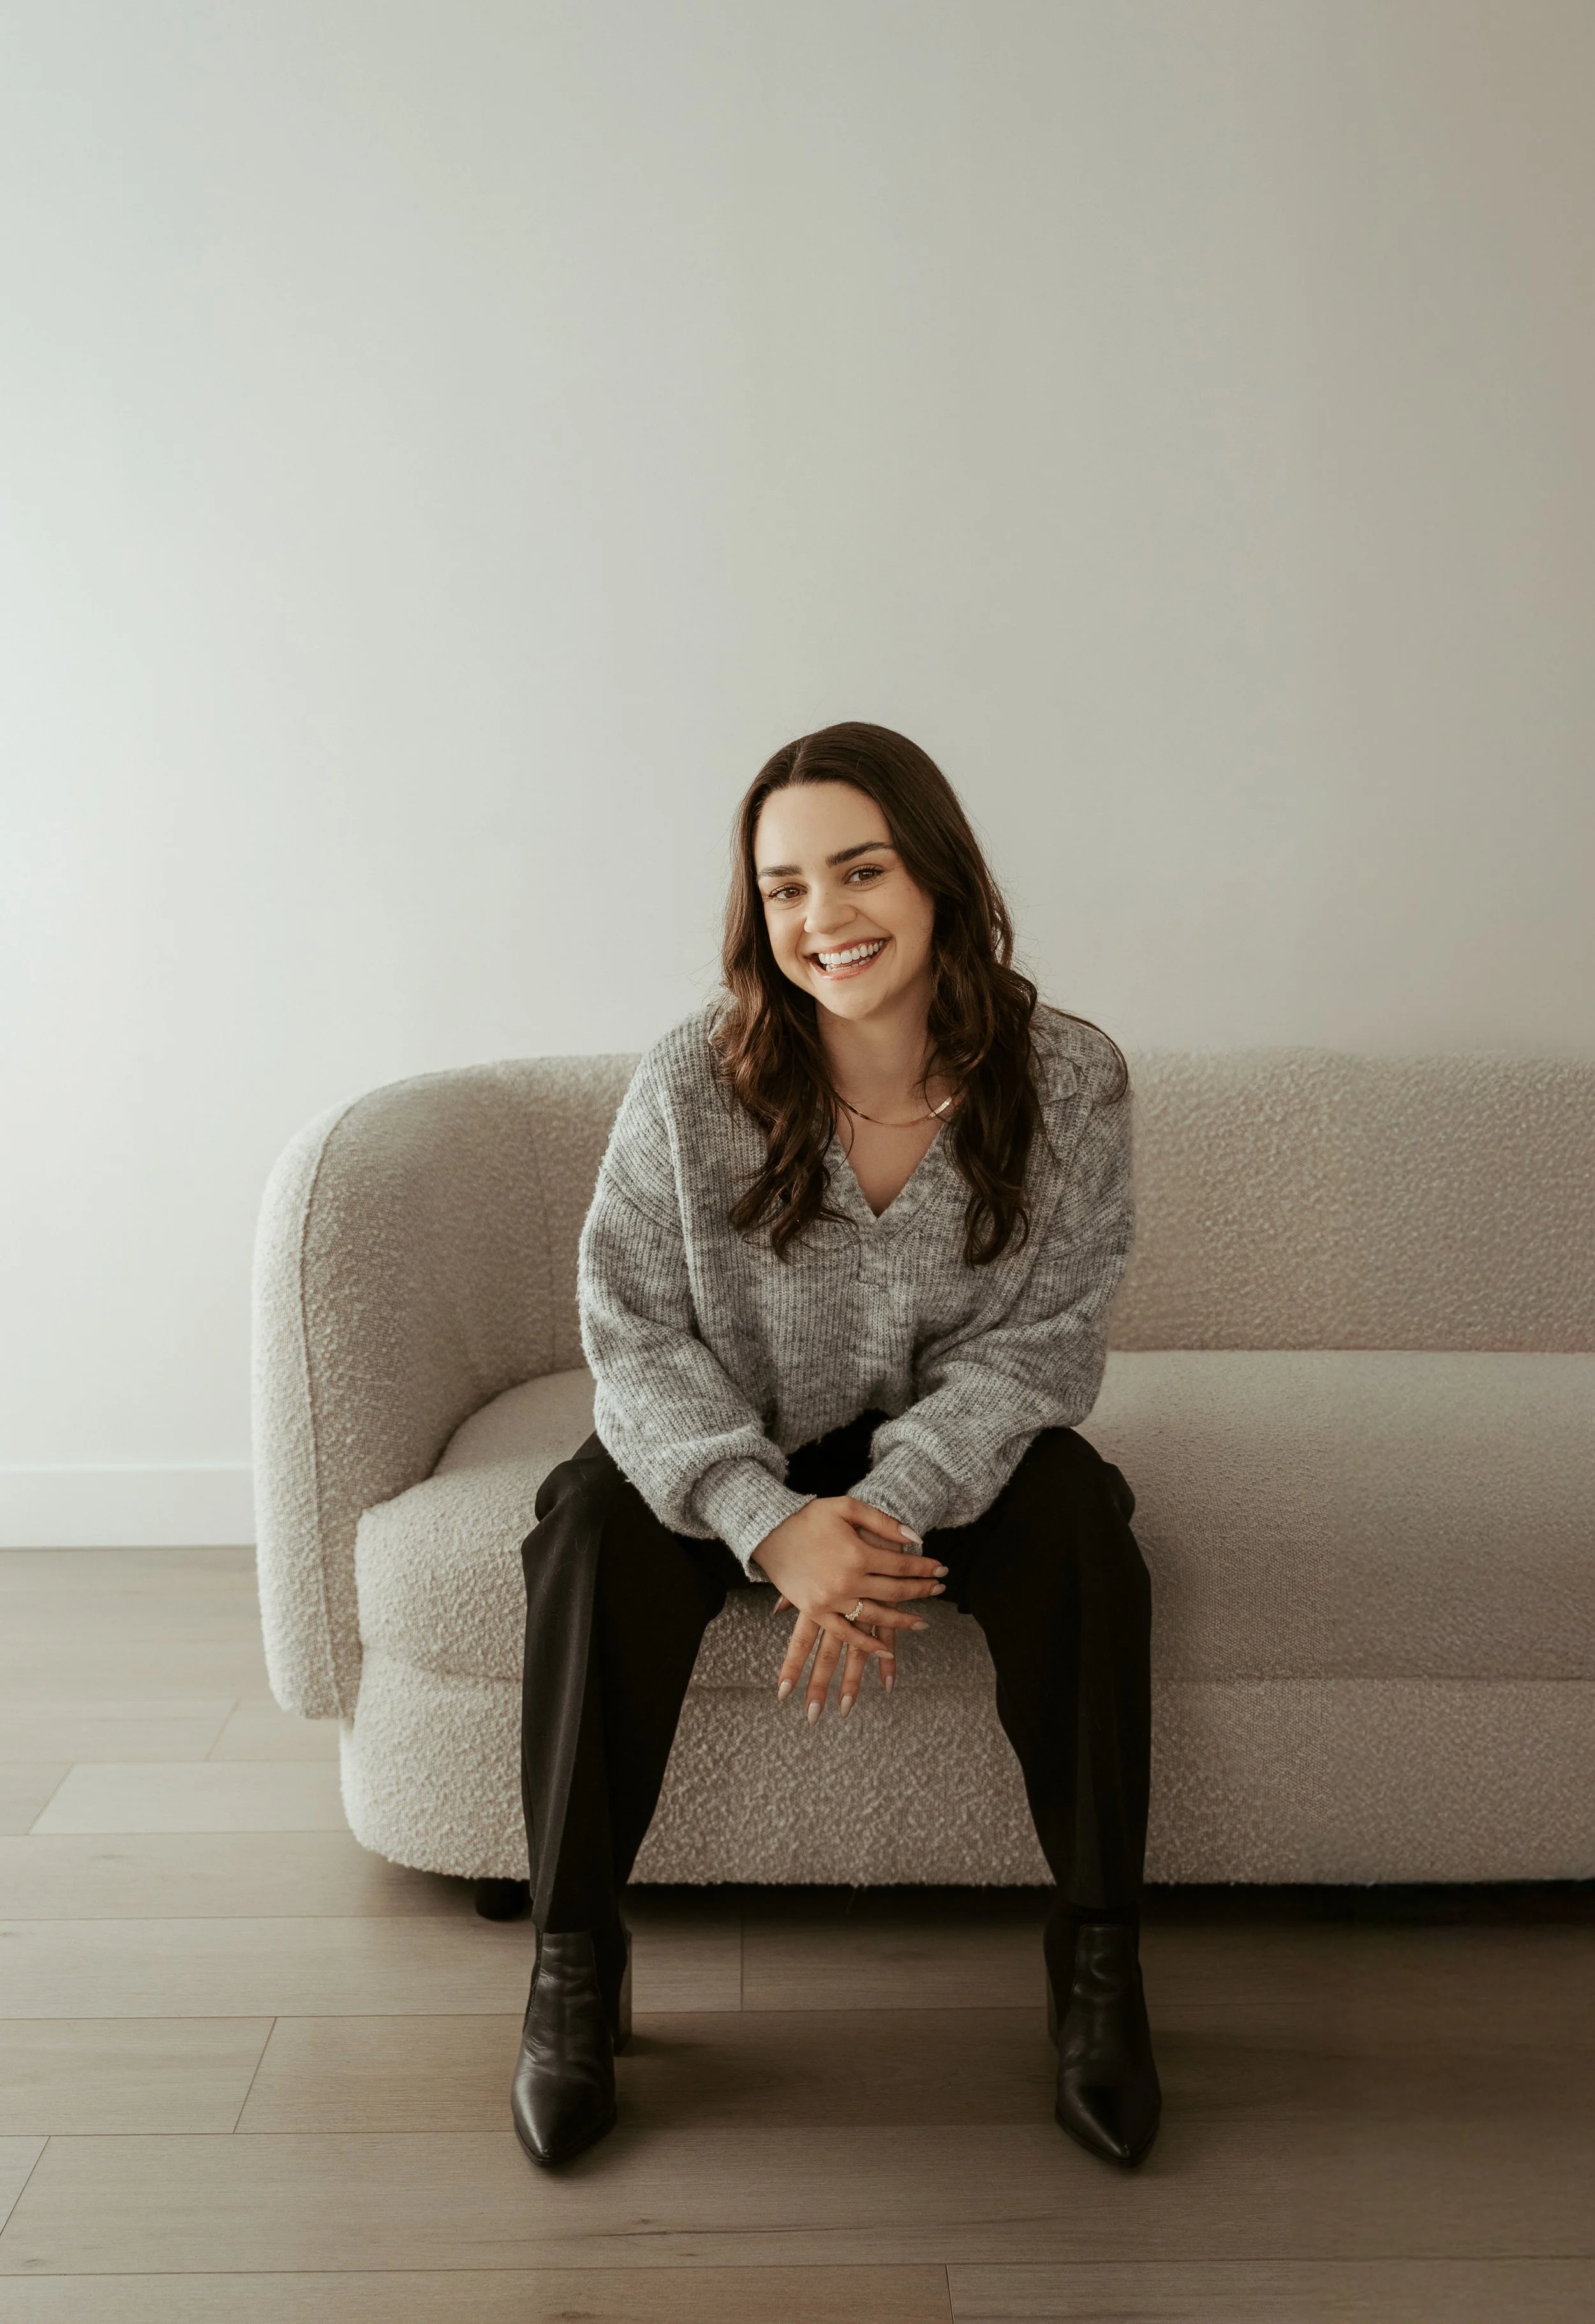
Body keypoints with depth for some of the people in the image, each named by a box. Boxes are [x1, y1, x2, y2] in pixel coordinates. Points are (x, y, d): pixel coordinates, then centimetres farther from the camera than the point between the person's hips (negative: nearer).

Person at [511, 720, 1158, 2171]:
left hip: (955, 1455, 0)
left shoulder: (1069, 1080, -16)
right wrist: (772, 1521, -33)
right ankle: (574, 1959, -12)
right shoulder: (693, 1084, -18)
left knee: (1076, 1522, -29)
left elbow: (1040, 1345, -15)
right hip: (735, 1457, 0)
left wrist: (890, 1504, -31)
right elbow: (638, 1335, -16)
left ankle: (1098, 1957, -13)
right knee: (600, 1529, -28)